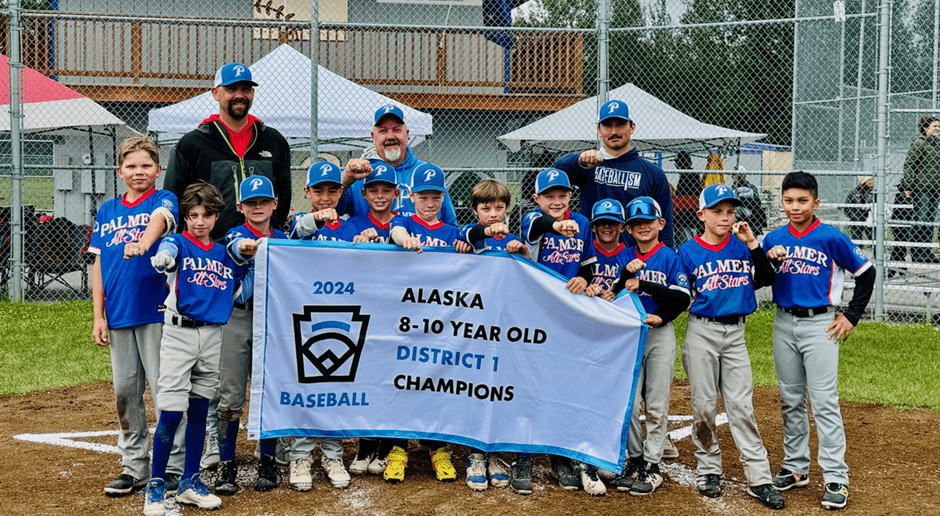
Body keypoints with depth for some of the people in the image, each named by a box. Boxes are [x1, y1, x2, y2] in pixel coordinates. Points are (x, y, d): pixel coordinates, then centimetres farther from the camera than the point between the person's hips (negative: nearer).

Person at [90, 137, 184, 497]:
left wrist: (142, 243, -45)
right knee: (125, 391, 9)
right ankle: (134, 467, 19)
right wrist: (98, 316, 5)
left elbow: (160, 219, -23)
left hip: (156, 309, -4)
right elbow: (99, 266, 12)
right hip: (118, 315, 5)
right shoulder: (107, 211, 13)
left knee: (164, 389, -5)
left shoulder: (163, 200, 1)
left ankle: (173, 468, 2)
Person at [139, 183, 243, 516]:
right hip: (179, 333, -5)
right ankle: (155, 486, 2)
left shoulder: (225, 253, 12)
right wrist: (162, 259, -50)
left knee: (199, 409, 11)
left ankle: (190, 482, 21)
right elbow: (165, 254, -27)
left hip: (213, 335, 5)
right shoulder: (177, 243, -2)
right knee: (172, 411, -9)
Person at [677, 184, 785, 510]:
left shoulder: (741, 246, 4)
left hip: (735, 333, 1)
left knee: (741, 405, -1)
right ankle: (709, 469, 20)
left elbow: (767, 279, -5)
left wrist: (753, 244, -12)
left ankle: (759, 478, 0)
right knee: (704, 405, 4)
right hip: (701, 333, -1)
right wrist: (689, 297, -17)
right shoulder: (688, 251, -1)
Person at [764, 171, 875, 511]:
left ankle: (836, 478, -3)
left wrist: (852, 317, -3)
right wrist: (768, 259, -11)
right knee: (791, 400, 12)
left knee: (824, 402, -7)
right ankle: (796, 468, 23)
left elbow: (866, 274, -1)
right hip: (783, 324, 5)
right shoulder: (774, 239, 4)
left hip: (819, 324, -5)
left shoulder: (831, 238, -8)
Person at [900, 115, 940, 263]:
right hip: (921, 187, -7)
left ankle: (928, 252, 15)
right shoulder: (919, 142, -8)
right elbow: (909, 164, -11)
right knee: (921, 220, -5)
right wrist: (908, 185, -16)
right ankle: (916, 253, 2)